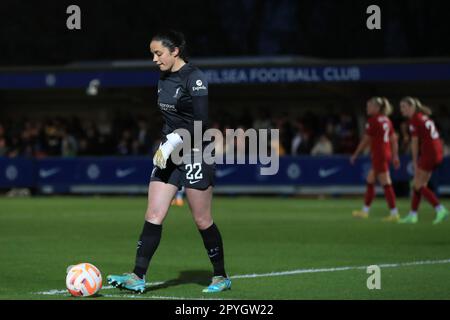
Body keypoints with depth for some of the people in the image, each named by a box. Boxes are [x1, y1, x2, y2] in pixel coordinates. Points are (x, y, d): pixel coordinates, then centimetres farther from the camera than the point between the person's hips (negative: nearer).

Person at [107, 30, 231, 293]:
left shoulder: (194, 78, -14)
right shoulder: (164, 79, 11)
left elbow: (201, 123, -20)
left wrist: (172, 143, -22)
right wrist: (165, 145, 16)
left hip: (195, 155, -8)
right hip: (168, 154, 8)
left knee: (202, 220, 0)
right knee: (153, 216, -2)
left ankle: (221, 277, 15)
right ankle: (138, 277, -5)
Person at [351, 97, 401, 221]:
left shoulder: (373, 121, -12)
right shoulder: (386, 120, 12)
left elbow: (365, 140, -11)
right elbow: (394, 139, 12)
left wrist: (355, 154, -3)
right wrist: (395, 156, 15)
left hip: (378, 155, -9)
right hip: (386, 153, 9)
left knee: (386, 184, -7)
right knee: (370, 181, 17)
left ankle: (394, 213, -8)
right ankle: (365, 210, 23)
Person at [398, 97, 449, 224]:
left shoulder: (414, 120, -9)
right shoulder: (425, 117, 17)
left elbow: (415, 143, -9)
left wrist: (415, 162, -2)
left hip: (429, 154, -9)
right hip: (438, 153, 9)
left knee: (419, 185, -3)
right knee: (418, 184, 13)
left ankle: (440, 210, -12)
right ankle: (413, 215, 16)